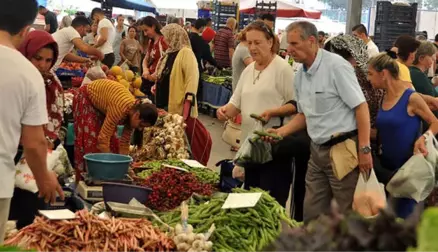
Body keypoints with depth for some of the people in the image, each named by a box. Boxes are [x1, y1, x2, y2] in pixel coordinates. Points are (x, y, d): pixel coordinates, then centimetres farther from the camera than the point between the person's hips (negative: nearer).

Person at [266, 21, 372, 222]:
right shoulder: (300, 75, 9)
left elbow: (361, 107, -15)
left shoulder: (336, 66, -14)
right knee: (312, 212, 14)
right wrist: (282, 131, 5)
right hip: (317, 150, 8)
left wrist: (364, 149, -19)